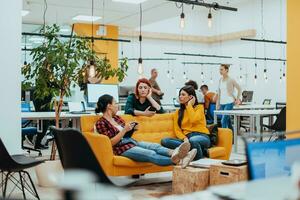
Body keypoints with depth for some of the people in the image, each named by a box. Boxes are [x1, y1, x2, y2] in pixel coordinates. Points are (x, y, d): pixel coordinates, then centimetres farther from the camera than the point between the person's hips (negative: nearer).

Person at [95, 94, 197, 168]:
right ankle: (176, 160, -54)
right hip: (122, 148, -7)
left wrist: (131, 129, 6)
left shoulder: (117, 118, 20)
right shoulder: (100, 123, -4)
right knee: (151, 154, -32)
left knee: (156, 146, -23)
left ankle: (173, 153, -53)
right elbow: (110, 143, -13)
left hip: (132, 142, 7)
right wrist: (124, 130, -17)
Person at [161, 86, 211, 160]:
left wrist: (189, 105, 1)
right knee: (164, 141, -25)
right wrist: (184, 138, -15)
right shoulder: (178, 112, 19)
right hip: (187, 138, 5)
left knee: (192, 140, -42)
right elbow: (177, 130, 7)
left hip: (201, 137, -4)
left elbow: (193, 120, -13)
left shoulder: (199, 107, 8)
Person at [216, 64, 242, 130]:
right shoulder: (220, 80, 10)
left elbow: (239, 89, 2)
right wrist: (218, 105, 11)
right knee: (227, 120, 12)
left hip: (229, 103, -6)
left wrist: (237, 99, 2)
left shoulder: (231, 80, -8)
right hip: (222, 103, 6)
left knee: (223, 121, -14)